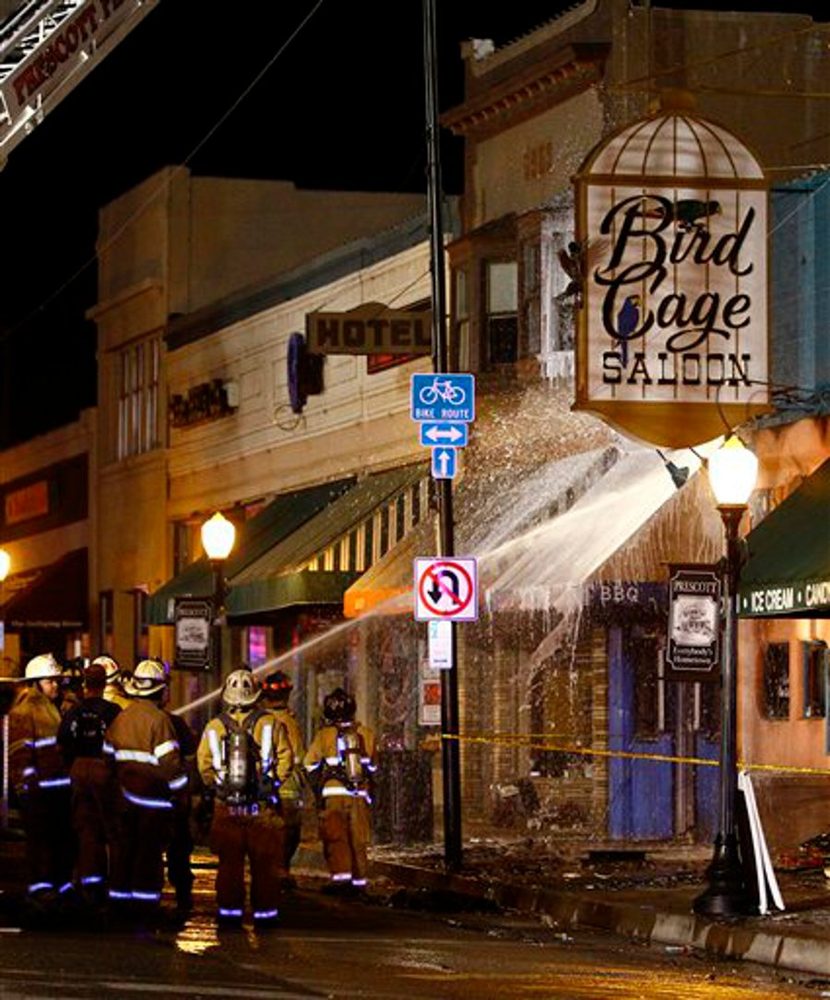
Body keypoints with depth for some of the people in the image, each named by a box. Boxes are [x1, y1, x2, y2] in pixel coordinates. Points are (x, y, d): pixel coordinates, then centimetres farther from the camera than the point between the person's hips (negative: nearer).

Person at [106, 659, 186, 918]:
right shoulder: (158, 719, -12)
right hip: (152, 793, -6)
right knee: (149, 849, 0)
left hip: (124, 792, 6)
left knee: (123, 847, 12)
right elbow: (169, 761, -15)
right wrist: (181, 788, -2)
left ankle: (119, 893, 18)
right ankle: (144, 899, 1)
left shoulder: (119, 718, 7)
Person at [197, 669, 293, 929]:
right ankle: (264, 912, 8)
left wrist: (214, 786, 11)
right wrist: (273, 784, 5)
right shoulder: (270, 724, -5)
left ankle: (229, 911, 10)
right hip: (263, 807, -1)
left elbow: (204, 762, -1)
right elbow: (285, 757, -7)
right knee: (264, 863, 6)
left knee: (229, 862, 9)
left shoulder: (214, 727, 0)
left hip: (226, 805, 1)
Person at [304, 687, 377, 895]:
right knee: (358, 839, 9)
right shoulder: (365, 734, 4)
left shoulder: (325, 734, -5)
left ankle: (341, 874, -15)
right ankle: (359, 879, 11)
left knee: (335, 837, -1)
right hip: (360, 794, 3)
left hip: (334, 794, -3)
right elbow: (372, 766, 15)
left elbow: (310, 764, 3)